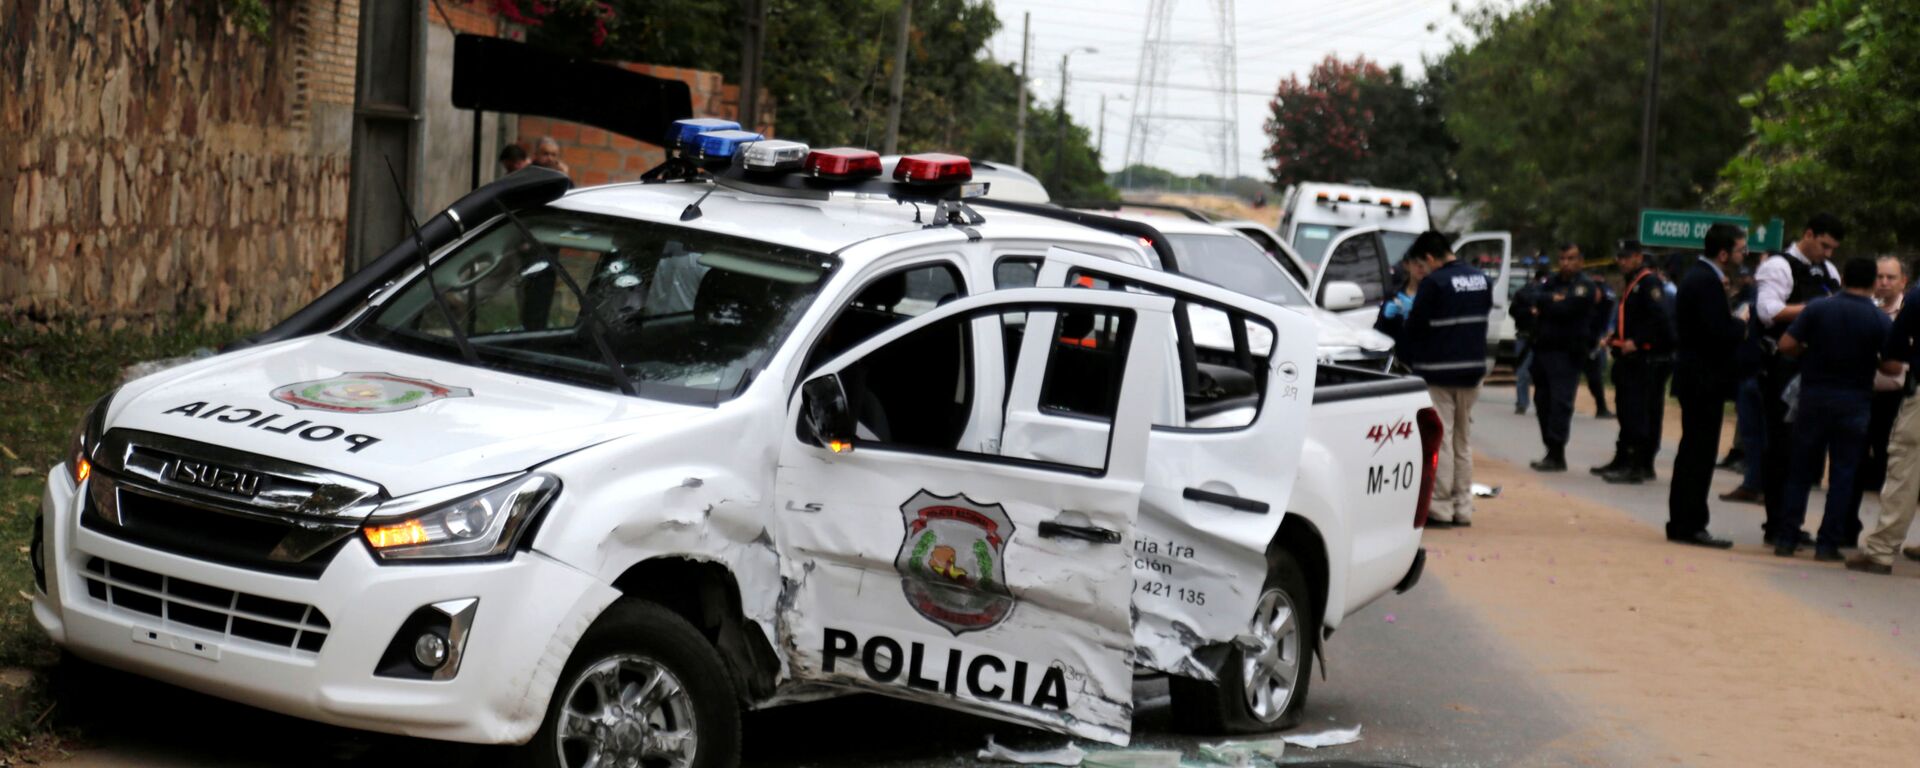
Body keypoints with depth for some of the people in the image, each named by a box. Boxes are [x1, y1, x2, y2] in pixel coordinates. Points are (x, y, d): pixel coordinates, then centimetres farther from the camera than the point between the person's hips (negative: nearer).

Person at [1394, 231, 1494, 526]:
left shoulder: (1434, 284, -16)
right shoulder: (1481, 280, 8)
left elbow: (1415, 326, -11)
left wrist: (1406, 355, 6)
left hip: (1438, 375, -7)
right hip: (1472, 370, 7)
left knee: (1440, 438, -3)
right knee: (1463, 439, 13)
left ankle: (1440, 506, -4)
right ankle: (1463, 507, 15)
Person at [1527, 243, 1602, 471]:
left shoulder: (1586, 286, -5)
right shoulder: (1553, 282, 18)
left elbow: (1564, 309, -18)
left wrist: (1542, 305, -2)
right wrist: (1552, 301, -11)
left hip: (1567, 352, -7)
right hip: (1543, 349, 7)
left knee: (1560, 402, -11)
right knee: (1543, 401, 10)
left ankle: (1557, 454, -10)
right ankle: (1551, 452, 19)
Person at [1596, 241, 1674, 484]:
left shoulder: (1649, 282, -11)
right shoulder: (1632, 283, 20)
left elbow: (1658, 318, -22)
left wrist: (1636, 341, -27)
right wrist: (1616, 337, 14)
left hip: (1645, 359, -10)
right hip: (1629, 358, 10)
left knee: (1638, 413, -11)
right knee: (1625, 410, 15)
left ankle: (1638, 466, -12)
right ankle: (1622, 461, 22)